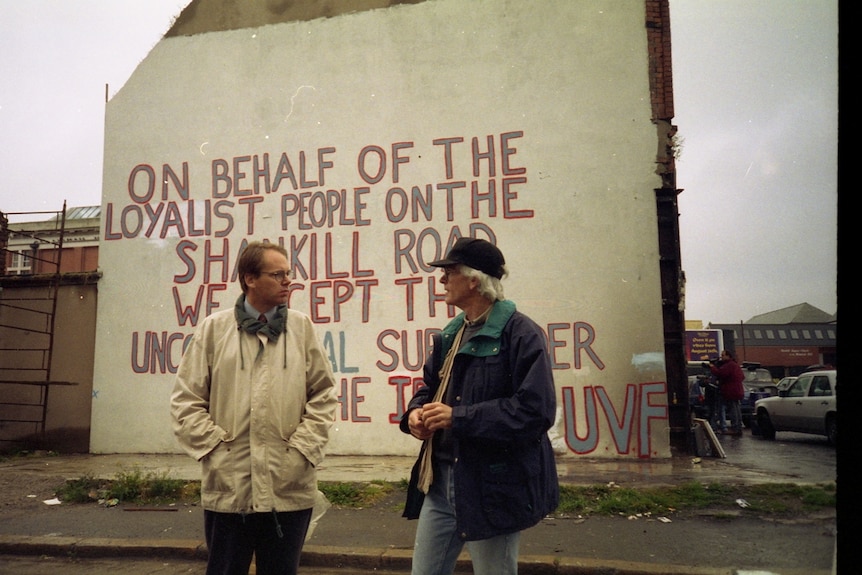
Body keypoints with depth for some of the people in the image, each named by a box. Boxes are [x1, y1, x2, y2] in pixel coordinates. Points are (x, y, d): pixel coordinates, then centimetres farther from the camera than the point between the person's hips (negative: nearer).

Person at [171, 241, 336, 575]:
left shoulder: (301, 327, 4)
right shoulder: (214, 328, 2)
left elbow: (323, 396, 3)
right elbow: (186, 400, 2)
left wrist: (302, 449, -5)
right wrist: (215, 447, -7)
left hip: (289, 488, 1)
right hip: (227, 488, 0)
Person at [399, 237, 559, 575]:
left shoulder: (520, 333, -16)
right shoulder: (451, 334, 10)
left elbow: (535, 410, -24)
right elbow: (430, 386, 21)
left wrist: (457, 418, -23)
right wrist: (415, 412, -3)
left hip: (493, 487, -7)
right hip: (440, 481, 8)